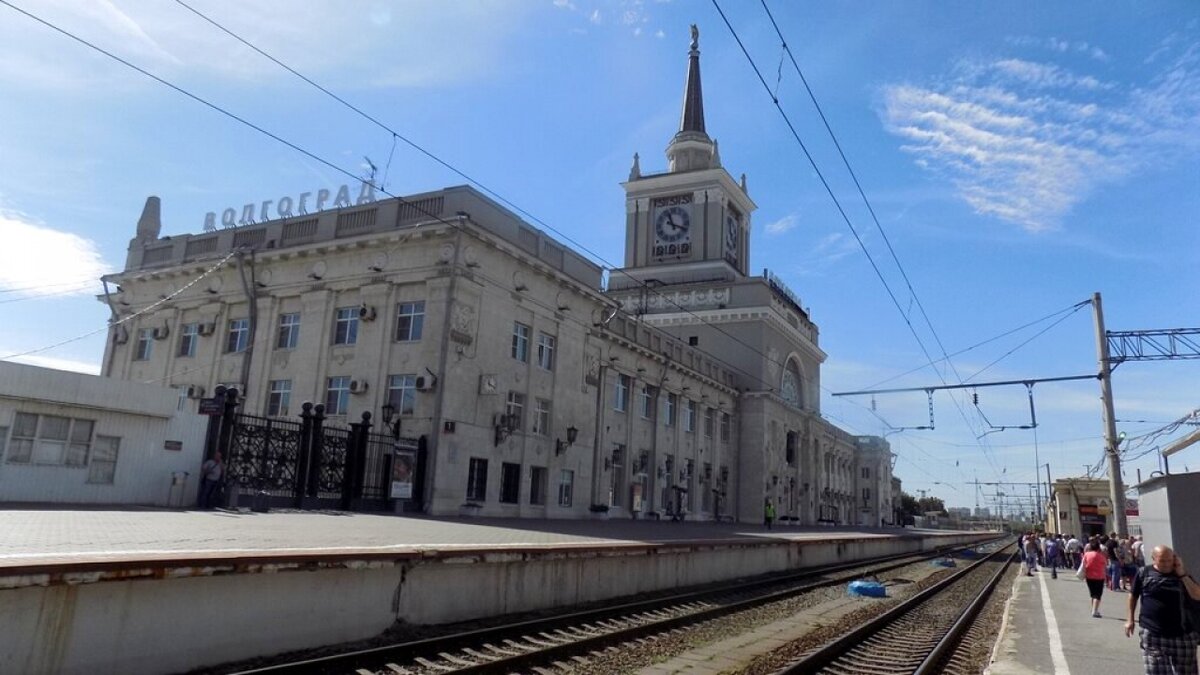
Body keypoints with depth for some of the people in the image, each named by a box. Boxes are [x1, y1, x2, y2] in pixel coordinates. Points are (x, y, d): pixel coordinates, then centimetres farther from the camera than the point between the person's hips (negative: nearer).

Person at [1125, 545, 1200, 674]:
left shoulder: (1180, 573, 2)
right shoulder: (1144, 573, -3)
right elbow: (1133, 595, 8)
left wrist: (1182, 575, -14)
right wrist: (1130, 619, 7)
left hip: (1180, 633, 2)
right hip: (1152, 634, -2)